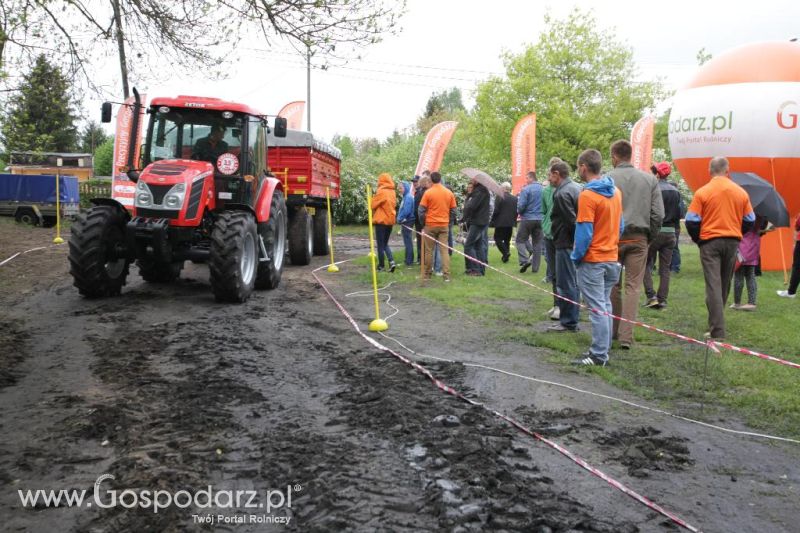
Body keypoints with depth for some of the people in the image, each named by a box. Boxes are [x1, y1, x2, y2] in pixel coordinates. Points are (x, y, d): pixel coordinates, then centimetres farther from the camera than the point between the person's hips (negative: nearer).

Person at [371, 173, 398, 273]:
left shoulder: (381, 191, -14)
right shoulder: (392, 192, 5)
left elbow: (373, 205, -8)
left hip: (381, 220, -6)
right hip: (390, 220, 6)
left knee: (380, 244, 4)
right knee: (385, 243, 16)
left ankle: (381, 265, 9)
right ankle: (391, 261, -2)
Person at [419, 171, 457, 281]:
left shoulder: (428, 193, -8)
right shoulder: (449, 193, 4)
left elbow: (421, 210, -8)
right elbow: (453, 211, 7)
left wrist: (423, 223, 5)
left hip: (430, 225, -3)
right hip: (444, 225, 3)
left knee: (429, 251, 6)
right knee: (444, 250, 3)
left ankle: (427, 275, 12)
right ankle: (446, 275, -3)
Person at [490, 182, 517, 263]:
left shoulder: (500, 197, -13)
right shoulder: (515, 198, 4)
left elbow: (496, 211, -13)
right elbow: (517, 211, 7)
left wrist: (492, 221, -3)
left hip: (501, 223, -6)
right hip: (511, 223, 6)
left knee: (498, 239, 2)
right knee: (507, 240, 14)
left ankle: (505, 252, -16)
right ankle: (505, 257, 16)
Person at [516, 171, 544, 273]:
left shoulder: (526, 189, -11)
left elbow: (521, 205, -14)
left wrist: (519, 212, 6)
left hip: (527, 219, -5)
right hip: (540, 219, 5)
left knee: (520, 240, 7)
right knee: (537, 243, 9)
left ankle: (525, 260, -11)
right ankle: (535, 267, 11)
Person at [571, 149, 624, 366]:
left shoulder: (587, 195, -17)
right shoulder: (615, 192, 8)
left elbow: (584, 232, -19)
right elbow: (620, 225, 13)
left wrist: (576, 257, -8)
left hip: (592, 261, -8)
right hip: (612, 258, 8)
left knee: (597, 308, -3)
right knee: (605, 305, 15)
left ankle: (598, 355, 1)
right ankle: (603, 350, 21)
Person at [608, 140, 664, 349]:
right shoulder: (649, 179, 5)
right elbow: (658, 214, 2)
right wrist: (650, 237, 12)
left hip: (613, 237, -1)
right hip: (639, 238, 1)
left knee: (613, 285, 11)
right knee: (633, 287, 2)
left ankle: (613, 330, 18)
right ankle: (626, 336, -2)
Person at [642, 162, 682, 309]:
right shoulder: (675, 191, 9)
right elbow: (678, 214, 12)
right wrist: (676, 233, 19)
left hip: (656, 231, -6)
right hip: (671, 233, 6)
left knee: (646, 264, 6)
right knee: (665, 268, 8)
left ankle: (651, 295, -5)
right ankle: (662, 300, 9)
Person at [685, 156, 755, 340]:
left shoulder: (702, 192, -8)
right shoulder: (741, 192, 2)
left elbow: (691, 221, -9)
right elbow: (749, 220, 7)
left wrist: (698, 239, 8)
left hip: (710, 242, -3)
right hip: (733, 242, 3)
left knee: (713, 285, -5)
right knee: (725, 285, 16)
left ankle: (717, 331, -11)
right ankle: (716, 323, 28)